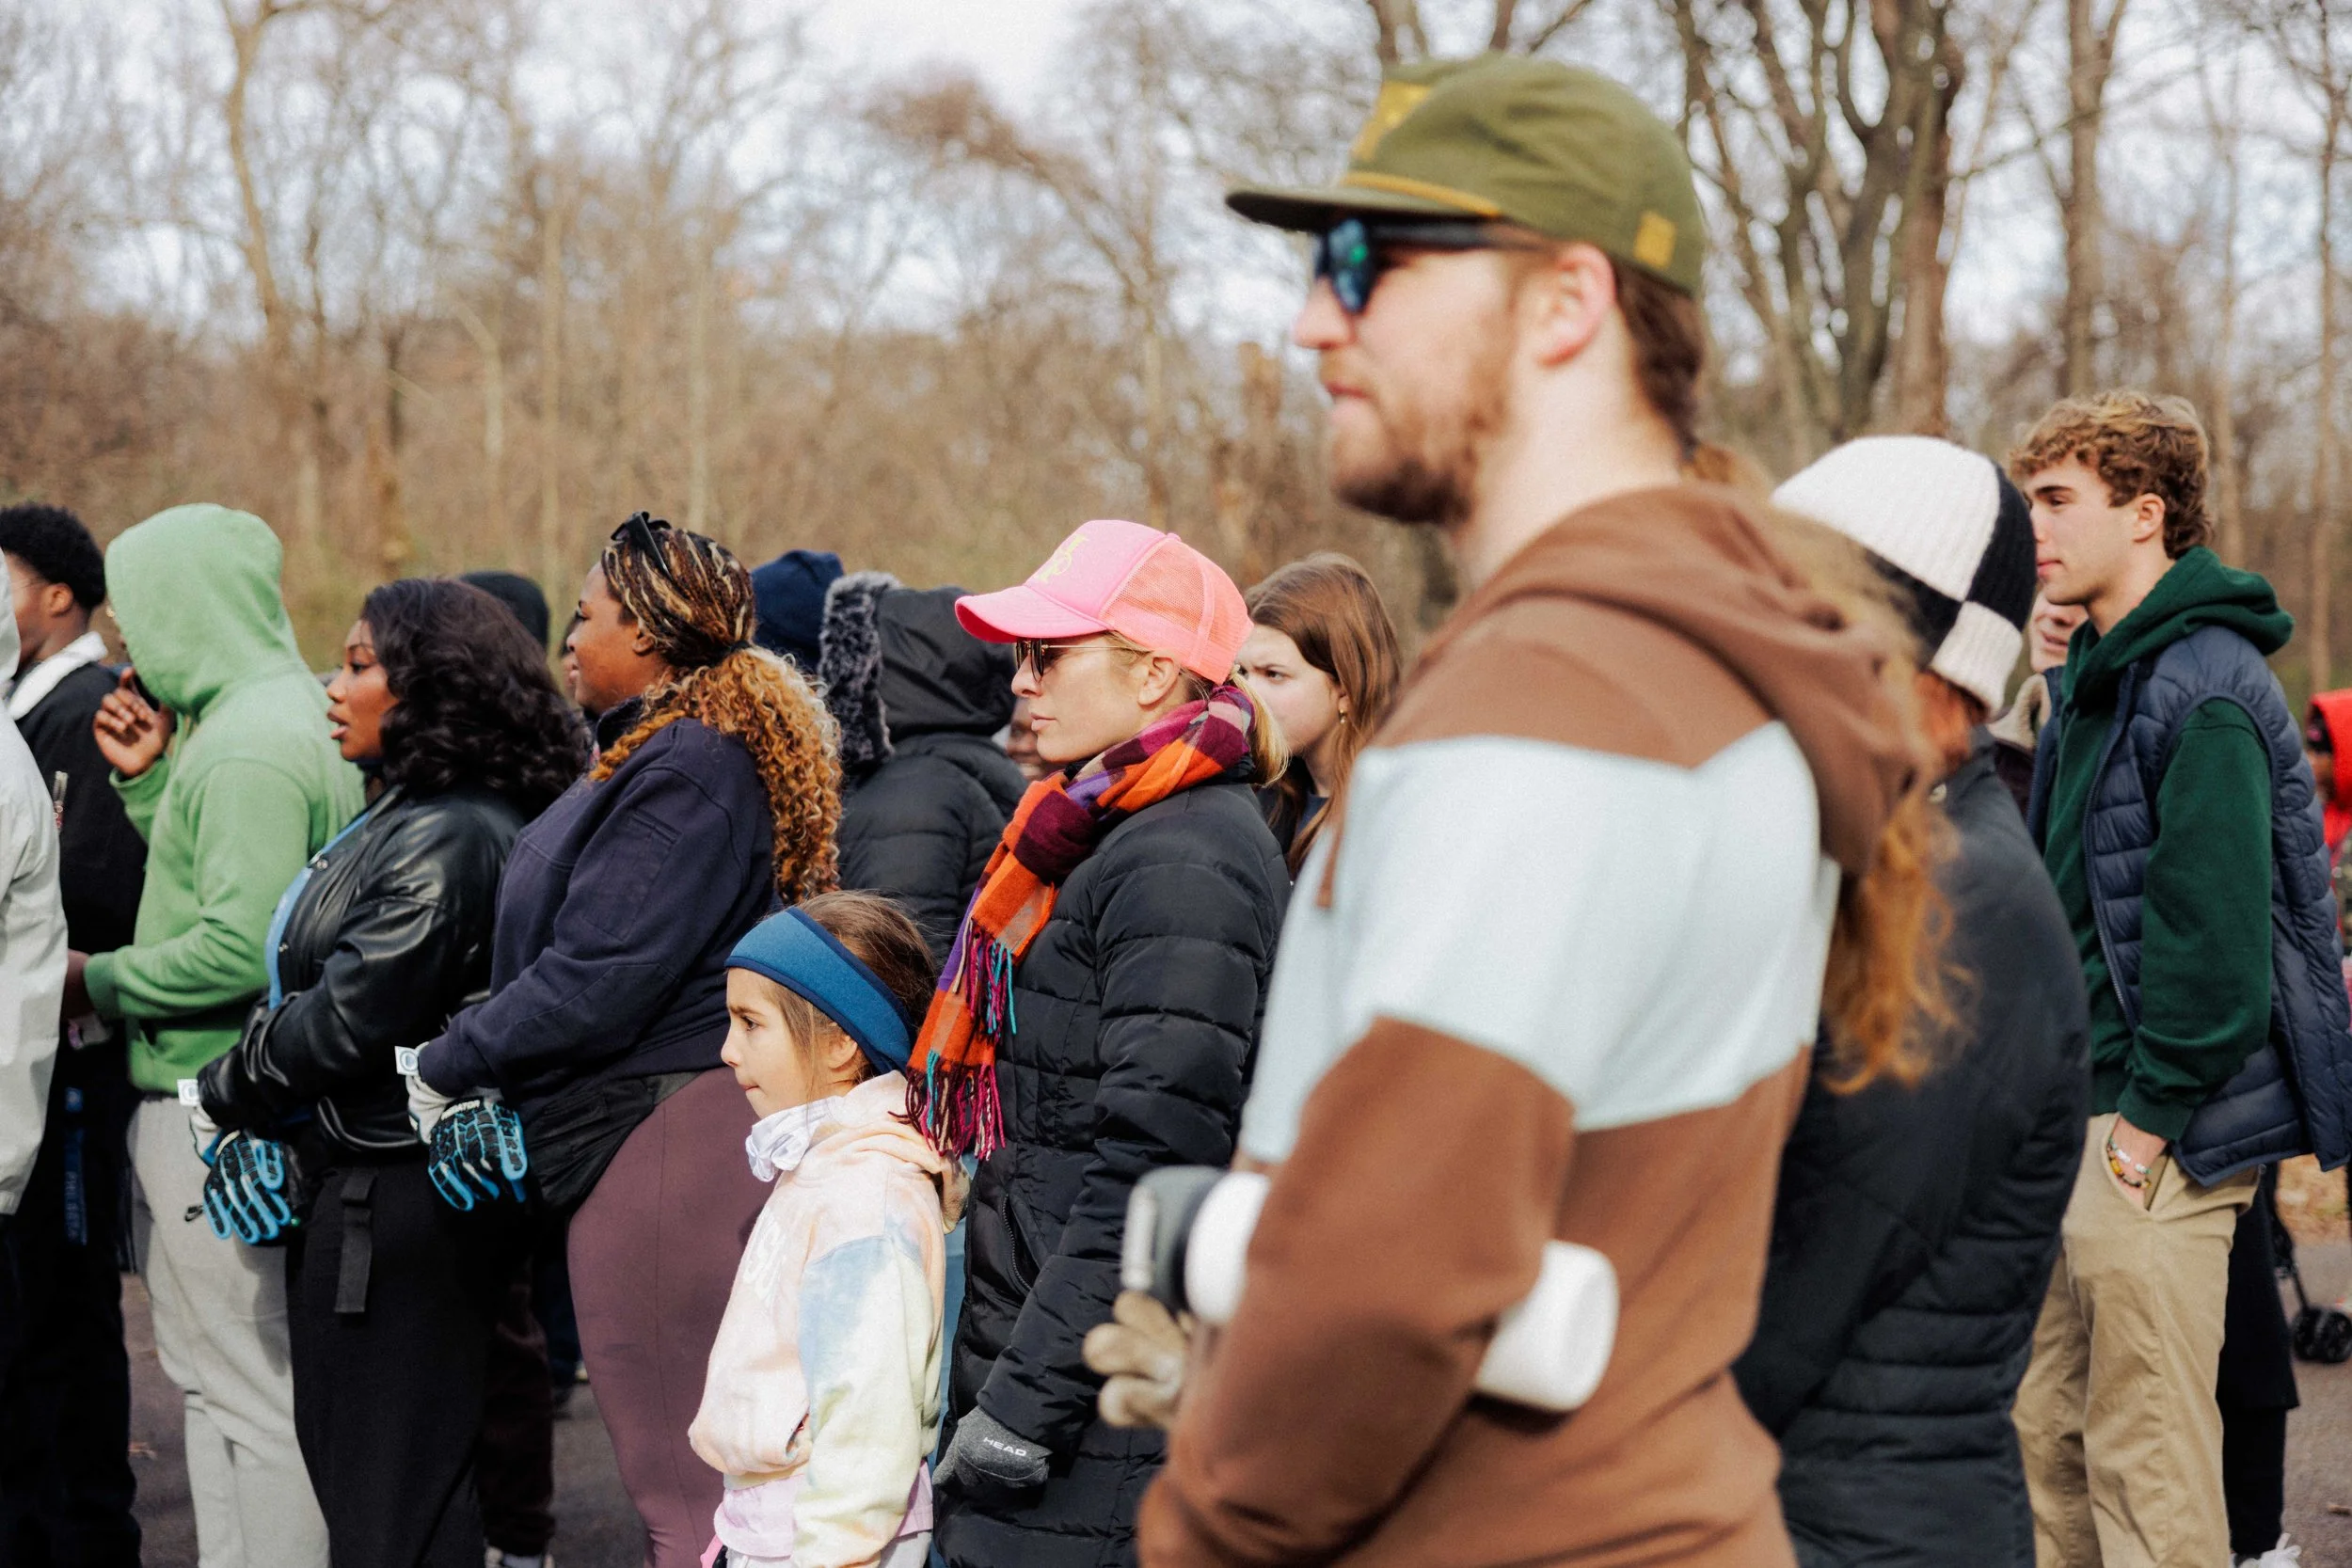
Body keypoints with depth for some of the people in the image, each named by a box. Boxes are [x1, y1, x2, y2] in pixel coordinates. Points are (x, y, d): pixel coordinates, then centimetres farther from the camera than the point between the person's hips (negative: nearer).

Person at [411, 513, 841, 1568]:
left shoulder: (687, 771, -16)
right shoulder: (664, 750, 16)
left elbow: (596, 978, -20)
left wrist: (449, 1067, -8)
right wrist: (504, 1089, 13)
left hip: (659, 1146, -11)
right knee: (709, 1471, 15)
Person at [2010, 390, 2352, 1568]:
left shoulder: (2205, 690, -16)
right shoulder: (2098, 675, 15)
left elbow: (2214, 932, -21)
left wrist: (2151, 1116, -18)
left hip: (2161, 1131, -10)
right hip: (2082, 1106, 10)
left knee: (2145, 1457, -3)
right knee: (2048, 1431, 14)